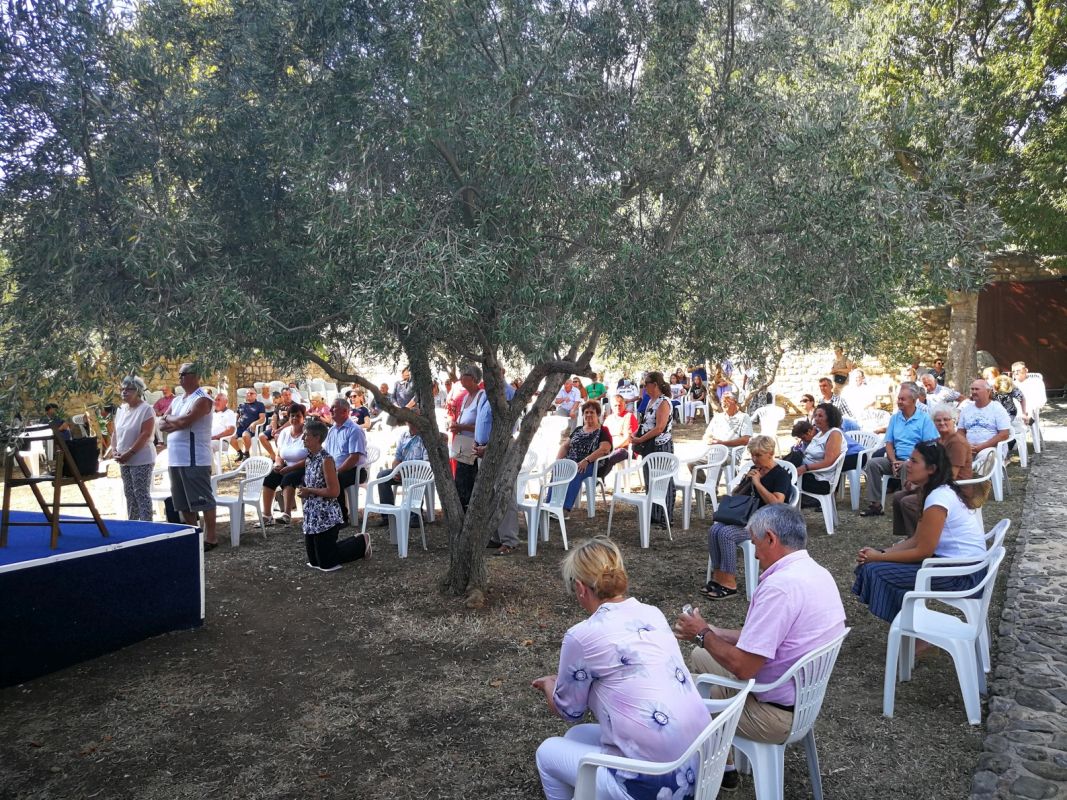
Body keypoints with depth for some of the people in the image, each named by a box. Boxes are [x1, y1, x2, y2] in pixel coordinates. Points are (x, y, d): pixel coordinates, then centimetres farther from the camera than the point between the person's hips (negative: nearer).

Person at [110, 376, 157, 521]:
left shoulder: (146, 409, -11)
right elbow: (116, 433, 17)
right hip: (124, 461, 8)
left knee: (141, 494, -7)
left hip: (141, 460, -7)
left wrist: (129, 453, -20)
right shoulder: (121, 409, 13)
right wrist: (114, 450, 0)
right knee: (129, 494, 12)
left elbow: (146, 435, -18)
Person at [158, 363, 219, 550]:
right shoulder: (177, 401, 19)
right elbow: (161, 425, 12)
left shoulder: (202, 399, -8)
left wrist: (169, 419, 0)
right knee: (184, 503, 14)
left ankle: (210, 538, 0)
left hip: (195, 459, -9)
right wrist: (178, 423, -7)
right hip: (175, 459, 9)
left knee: (203, 500, -5)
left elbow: (185, 421, -19)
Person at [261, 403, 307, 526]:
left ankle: (287, 514, -37)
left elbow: (310, 459, -18)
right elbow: (279, 455, 13)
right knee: (269, 479, -18)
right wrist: (279, 465, -10)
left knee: (288, 478, -34)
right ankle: (267, 516, -14)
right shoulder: (284, 432, 9)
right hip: (286, 467, 6)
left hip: (303, 469, -6)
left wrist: (289, 468, -23)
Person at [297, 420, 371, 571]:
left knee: (327, 563, -2)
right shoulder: (309, 458, 8)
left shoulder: (326, 460, -18)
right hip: (311, 517, 9)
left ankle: (361, 542, 17)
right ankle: (356, 542, 28)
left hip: (326, 517, -9)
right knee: (314, 561, 17)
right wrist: (303, 491, 2)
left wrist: (309, 491, -16)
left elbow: (334, 491, -21)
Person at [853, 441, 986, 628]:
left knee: (875, 570, -12)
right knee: (876, 561, 8)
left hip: (963, 573, -10)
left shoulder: (938, 499, -22)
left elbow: (923, 552, -20)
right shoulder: (938, 491, 8)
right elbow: (916, 539, 8)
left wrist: (879, 557, -11)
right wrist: (880, 553, -3)